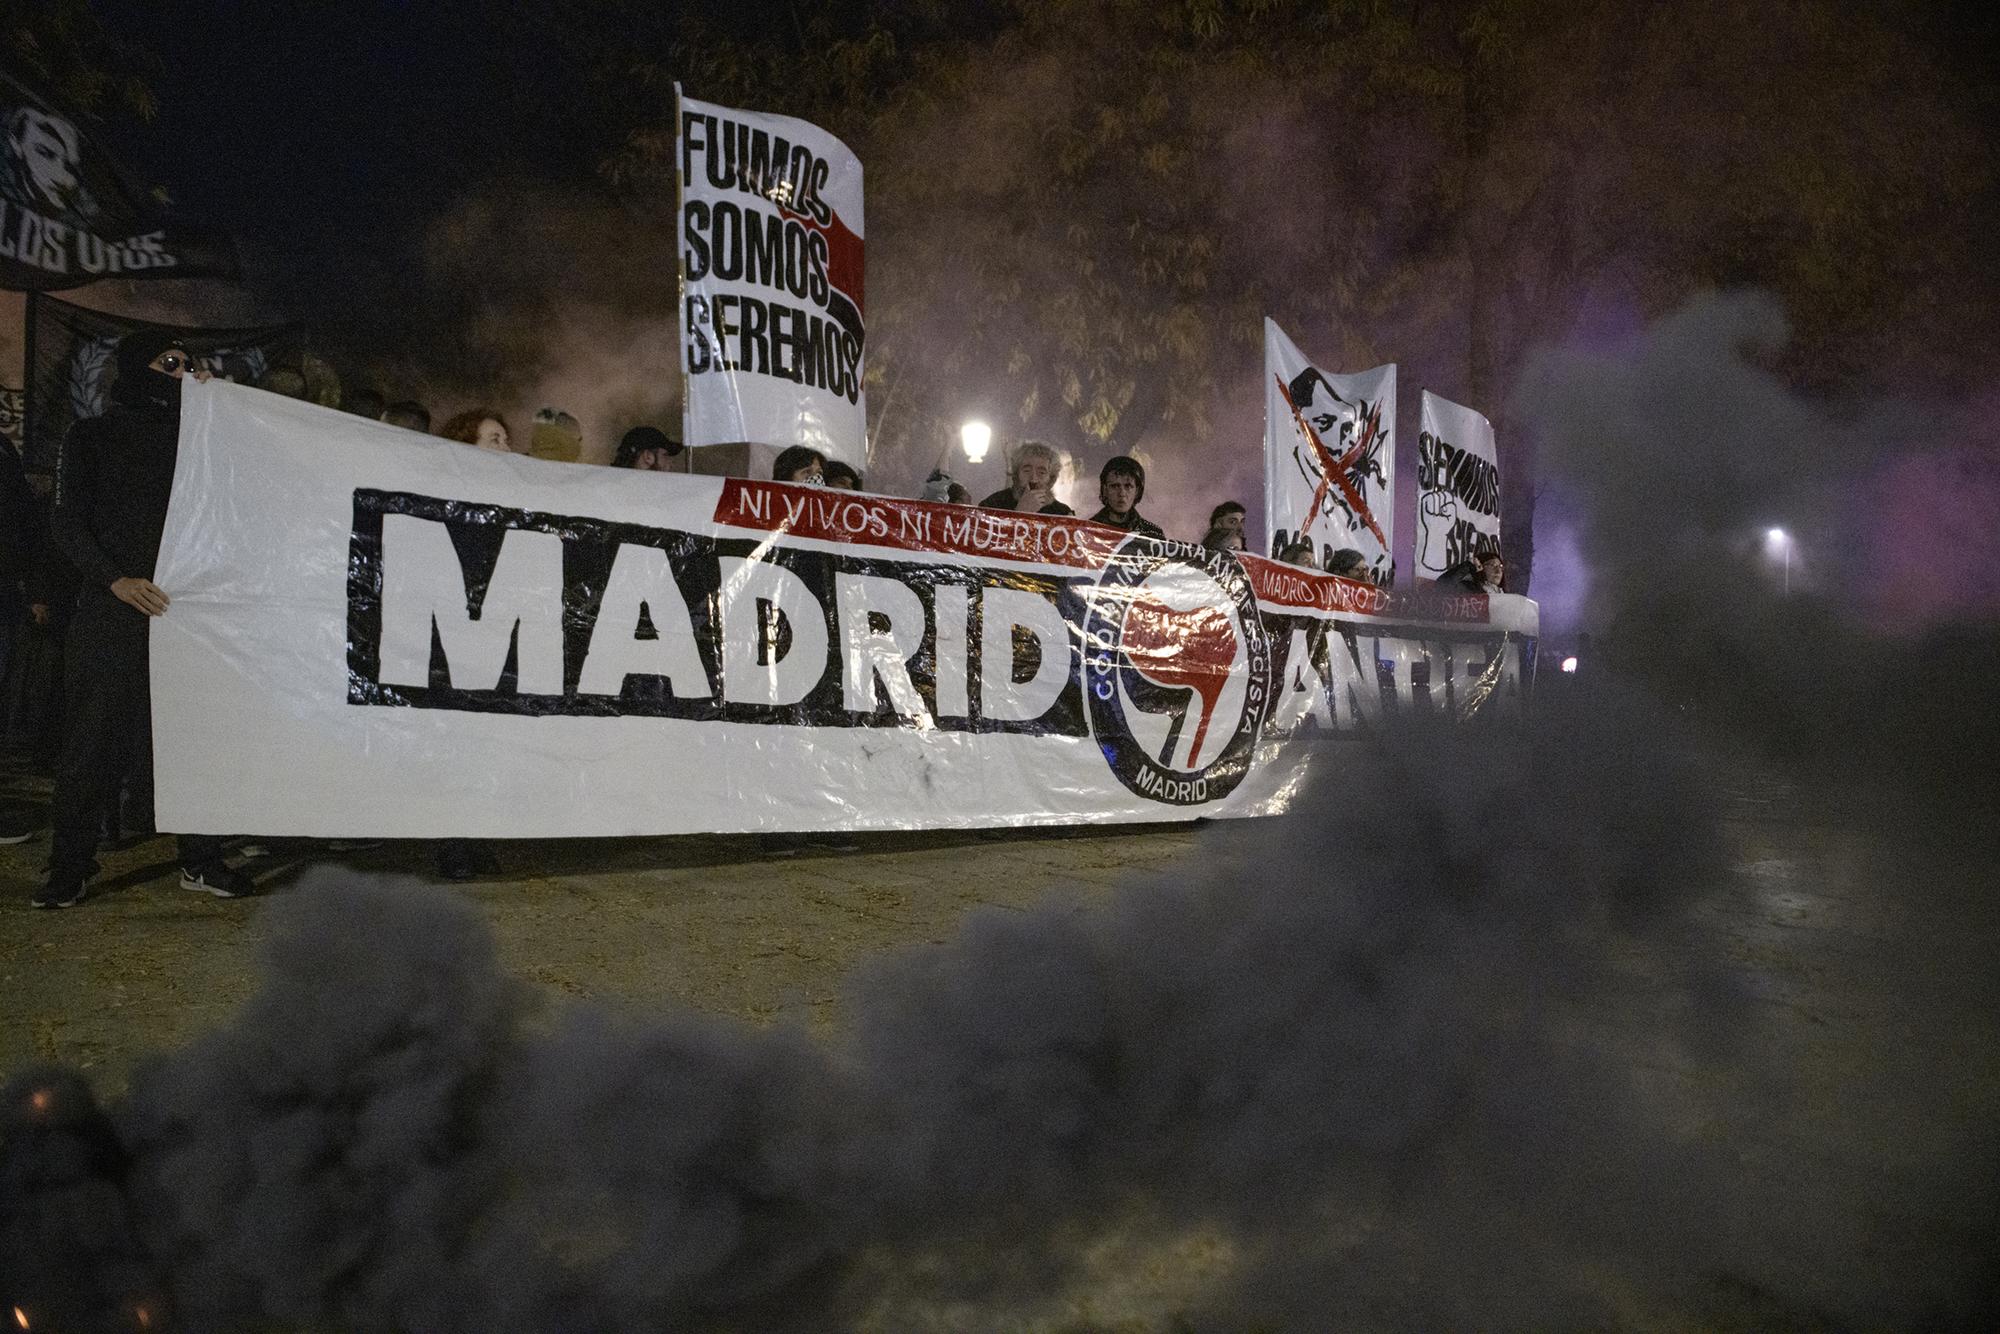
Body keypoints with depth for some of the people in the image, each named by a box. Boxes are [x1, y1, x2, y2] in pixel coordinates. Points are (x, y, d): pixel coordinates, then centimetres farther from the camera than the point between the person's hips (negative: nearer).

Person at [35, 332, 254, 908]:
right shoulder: (91, 437, 6)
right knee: (93, 736, -2)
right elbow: (69, 523, -3)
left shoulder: (190, 438, 16)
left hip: (180, 607, 3)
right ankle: (69, 869, 8)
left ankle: (200, 861, 8)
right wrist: (115, 579, -20)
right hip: (110, 613, -3)